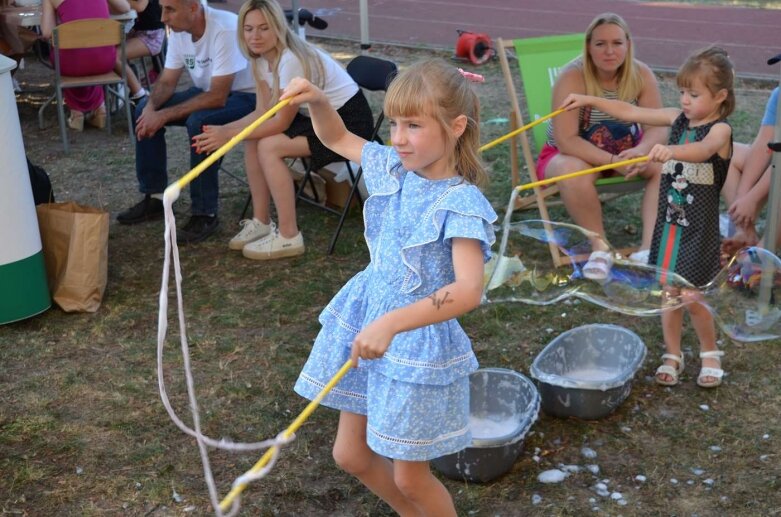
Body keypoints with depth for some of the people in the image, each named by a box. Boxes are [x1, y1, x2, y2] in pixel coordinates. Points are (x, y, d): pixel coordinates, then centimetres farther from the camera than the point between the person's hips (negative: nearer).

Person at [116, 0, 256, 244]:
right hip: (210, 91, 8)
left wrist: (164, 116, -28)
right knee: (144, 109, -2)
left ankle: (205, 215, -21)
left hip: (247, 96, -8)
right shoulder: (178, 31, -5)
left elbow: (218, 97, -31)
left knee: (199, 122, -35)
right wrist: (151, 107, -21)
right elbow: (166, 82, 2)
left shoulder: (225, 30, -29)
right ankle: (154, 197, 8)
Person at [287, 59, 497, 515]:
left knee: (409, 476, 7)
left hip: (419, 343, -7)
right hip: (366, 323, 7)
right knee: (351, 455, 19)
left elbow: (468, 290, -35)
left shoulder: (460, 204, -23)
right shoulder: (394, 169, -2)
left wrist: (392, 324, -45)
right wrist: (317, 101, -5)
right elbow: (338, 138, 15)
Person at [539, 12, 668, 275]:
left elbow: (658, 127, -13)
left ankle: (649, 245, -22)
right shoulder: (572, 78, -23)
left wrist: (640, 151, -37)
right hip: (573, 153, -4)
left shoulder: (641, 75, -11)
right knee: (573, 173, -38)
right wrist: (612, 160, -39)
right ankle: (600, 246, -18)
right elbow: (566, 140, -28)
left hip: (625, 148, 4)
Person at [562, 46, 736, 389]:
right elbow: (630, 112, 8)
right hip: (668, 221, 5)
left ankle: (710, 354, 25)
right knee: (669, 294, 10)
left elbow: (701, 150, -37)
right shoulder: (678, 119, 4)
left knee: (690, 298, -1)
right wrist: (590, 101, 1)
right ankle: (672, 356, 27)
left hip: (699, 229, -5)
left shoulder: (720, 130, -14)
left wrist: (672, 150, -57)